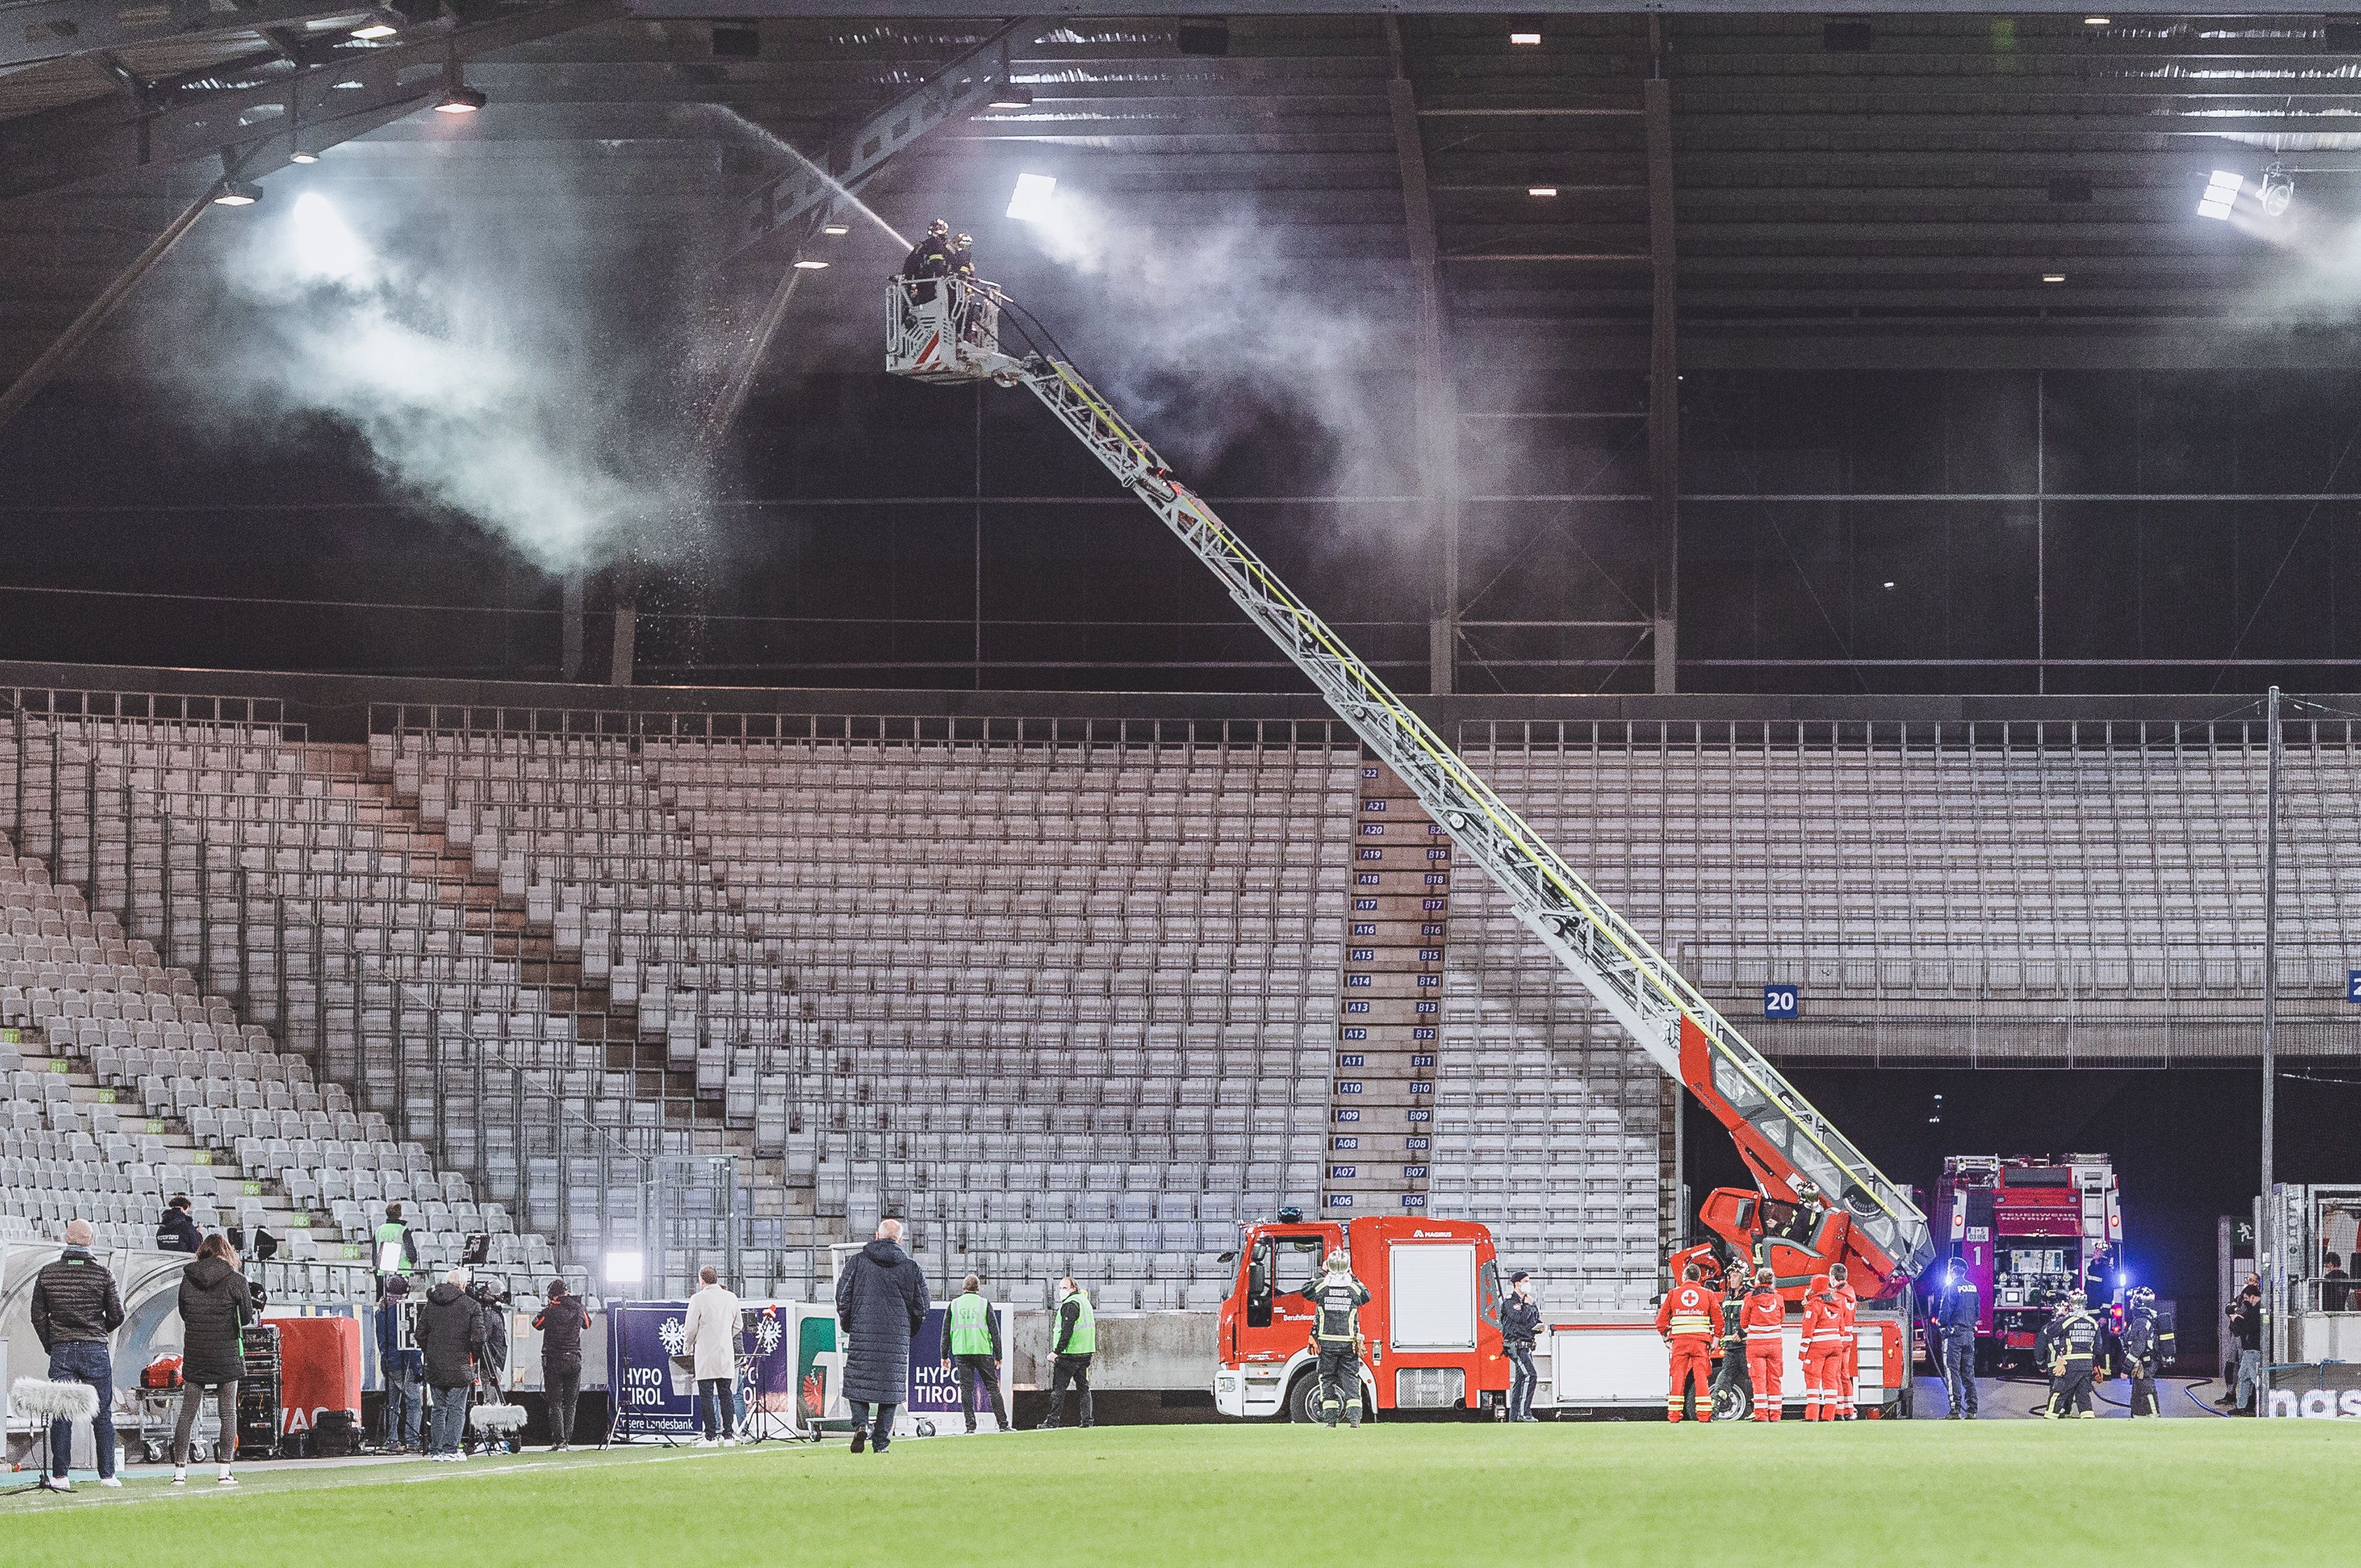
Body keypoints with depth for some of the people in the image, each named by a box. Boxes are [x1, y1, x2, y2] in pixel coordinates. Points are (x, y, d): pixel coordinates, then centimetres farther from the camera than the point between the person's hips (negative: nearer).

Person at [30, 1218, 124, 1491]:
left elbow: (38, 1315, 4)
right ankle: (107, 1474, 5)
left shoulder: (47, 1273, 0)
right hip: (95, 1351, -1)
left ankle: (59, 1476, 1)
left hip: (61, 1352, 1)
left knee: (61, 1416, 5)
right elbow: (116, 1315, -1)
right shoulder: (102, 1273, -5)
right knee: (102, 1415, 6)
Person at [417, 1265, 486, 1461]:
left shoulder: (430, 1305, 7)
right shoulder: (471, 1306, -6)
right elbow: (478, 1338, -8)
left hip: (435, 1369, 4)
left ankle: (435, 1450, 11)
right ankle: (450, 1450, -4)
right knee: (457, 1409, 1)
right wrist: (474, 1359, 6)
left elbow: (421, 1335, 9)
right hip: (460, 1367, -4)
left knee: (439, 1408, 12)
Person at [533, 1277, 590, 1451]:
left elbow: (537, 1324, 6)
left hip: (554, 1360, -3)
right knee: (570, 1403, 10)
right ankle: (567, 1441, 8)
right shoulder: (579, 1308, 1)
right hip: (575, 1360, 3)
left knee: (555, 1402, 0)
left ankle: (559, 1441, -8)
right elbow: (587, 1324, 22)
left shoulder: (552, 1309, -10)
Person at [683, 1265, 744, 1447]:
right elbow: (738, 1326, 14)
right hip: (727, 1353, 5)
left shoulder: (699, 1299, -9)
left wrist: (689, 1347, 11)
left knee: (707, 1396, -2)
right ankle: (728, 1435, 5)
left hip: (706, 1355, -5)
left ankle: (710, 1436, -5)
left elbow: (690, 1329, -6)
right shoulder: (731, 1298, 7)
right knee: (726, 1394, 8)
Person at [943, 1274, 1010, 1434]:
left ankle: (970, 1426, -3)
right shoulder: (985, 1304, 4)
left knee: (966, 1389, 3)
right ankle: (1003, 1424, 1)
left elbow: (946, 1331, 9)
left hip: (961, 1353, 1)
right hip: (983, 1351, -1)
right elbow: (994, 1330, 2)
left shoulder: (954, 1305, 8)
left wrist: (945, 1356, 15)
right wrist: (998, 1356, 6)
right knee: (993, 1387, 4)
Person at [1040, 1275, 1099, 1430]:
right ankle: (1086, 1421, 9)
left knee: (1058, 1388, -5)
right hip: (1085, 1353, 9)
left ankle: (1052, 1421, -6)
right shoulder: (1085, 1302, 18)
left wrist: (1057, 1351, -19)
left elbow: (1067, 1331, -20)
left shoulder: (1070, 1305, -12)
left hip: (1069, 1353, -9)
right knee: (1083, 1388, 11)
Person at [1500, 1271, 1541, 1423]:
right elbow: (1521, 1317, -22)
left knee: (1520, 1379, 10)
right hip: (1516, 1345, -9)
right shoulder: (1510, 1302, -8)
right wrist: (1528, 1305, -6)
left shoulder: (1531, 1302, 18)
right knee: (1530, 1375, -19)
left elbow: (1536, 1319, 27)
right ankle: (1524, 1413, -20)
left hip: (1527, 1346, 9)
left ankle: (1514, 1416, 13)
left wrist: (1540, 1327, 5)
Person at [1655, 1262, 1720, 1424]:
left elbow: (1661, 1318, 5)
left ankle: (1674, 1414, 1)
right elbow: (1718, 1319, 3)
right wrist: (1716, 1340, 11)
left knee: (1678, 1376, 4)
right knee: (1702, 1377, 1)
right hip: (1700, 1341, 0)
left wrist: (1666, 1338, 15)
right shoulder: (1707, 1294, 6)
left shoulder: (1673, 1293, 6)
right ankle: (1704, 1415, -4)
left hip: (1679, 1341, 0)